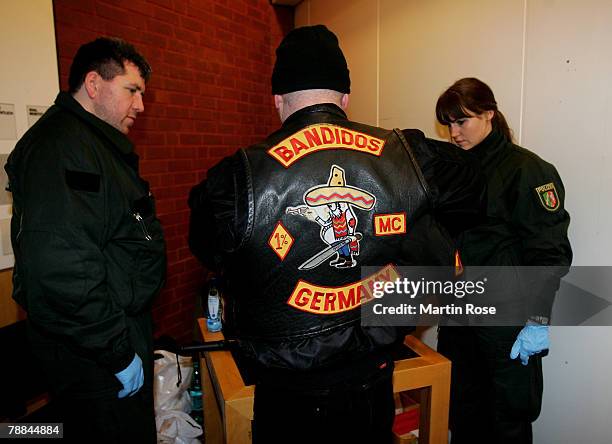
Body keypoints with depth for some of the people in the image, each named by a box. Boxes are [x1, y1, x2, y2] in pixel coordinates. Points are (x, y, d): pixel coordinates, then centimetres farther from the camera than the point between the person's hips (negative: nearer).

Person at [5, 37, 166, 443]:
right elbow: (60, 271, -29)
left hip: (122, 331, 10)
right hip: (96, 357, -10)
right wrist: (120, 353, -20)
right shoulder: (58, 146, -20)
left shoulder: (101, 144, 14)